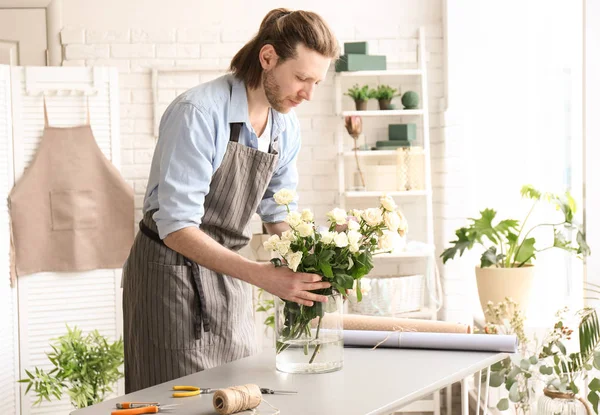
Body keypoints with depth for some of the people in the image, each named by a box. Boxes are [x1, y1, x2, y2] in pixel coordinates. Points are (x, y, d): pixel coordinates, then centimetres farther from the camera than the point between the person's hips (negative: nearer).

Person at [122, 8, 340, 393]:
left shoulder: (287, 126, -1)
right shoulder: (197, 112, -23)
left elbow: (279, 215, 10)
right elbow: (176, 226, -28)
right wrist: (261, 275, -35)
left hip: (228, 272, 7)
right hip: (173, 271, -7)